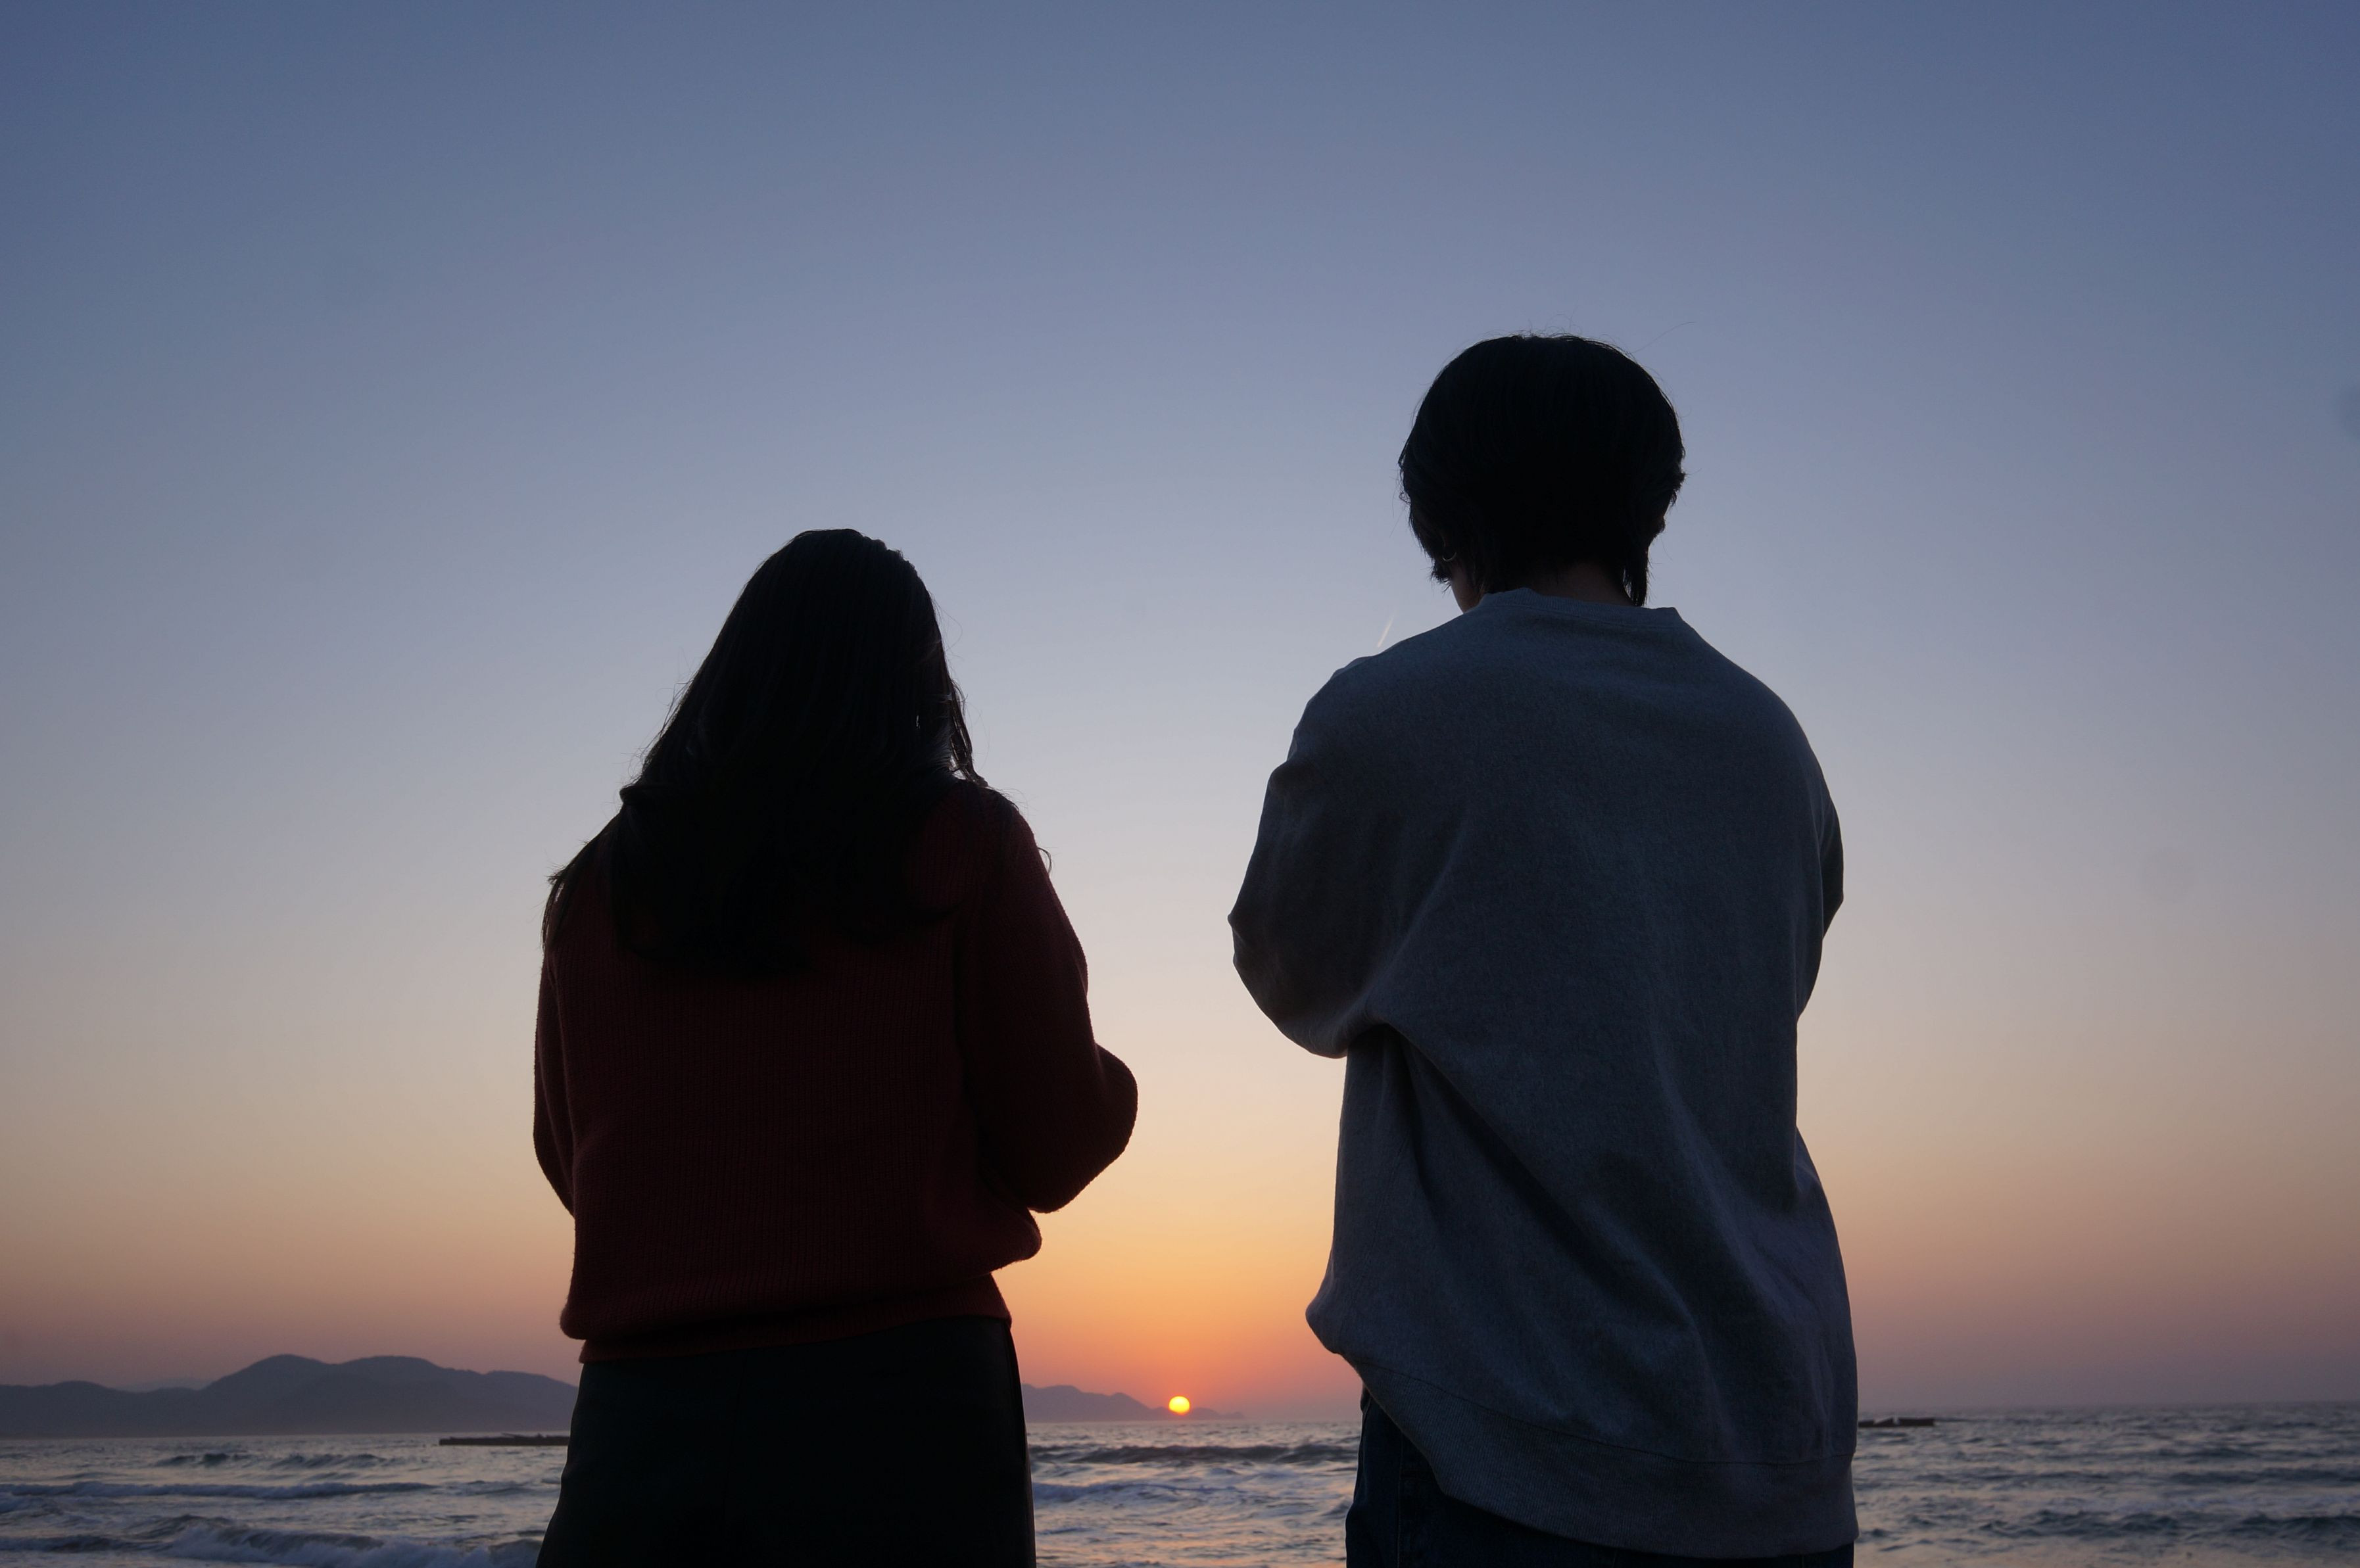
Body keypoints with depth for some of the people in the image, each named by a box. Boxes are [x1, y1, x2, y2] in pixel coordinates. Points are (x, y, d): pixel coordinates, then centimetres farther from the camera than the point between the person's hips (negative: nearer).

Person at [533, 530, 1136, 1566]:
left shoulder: (600, 880, 7)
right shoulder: (962, 842, -1)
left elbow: (572, 1163, 16)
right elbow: (1052, 1151, -1)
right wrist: (1109, 1086, 20)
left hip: (639, 1416, 3)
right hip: (897, 1406, -3)